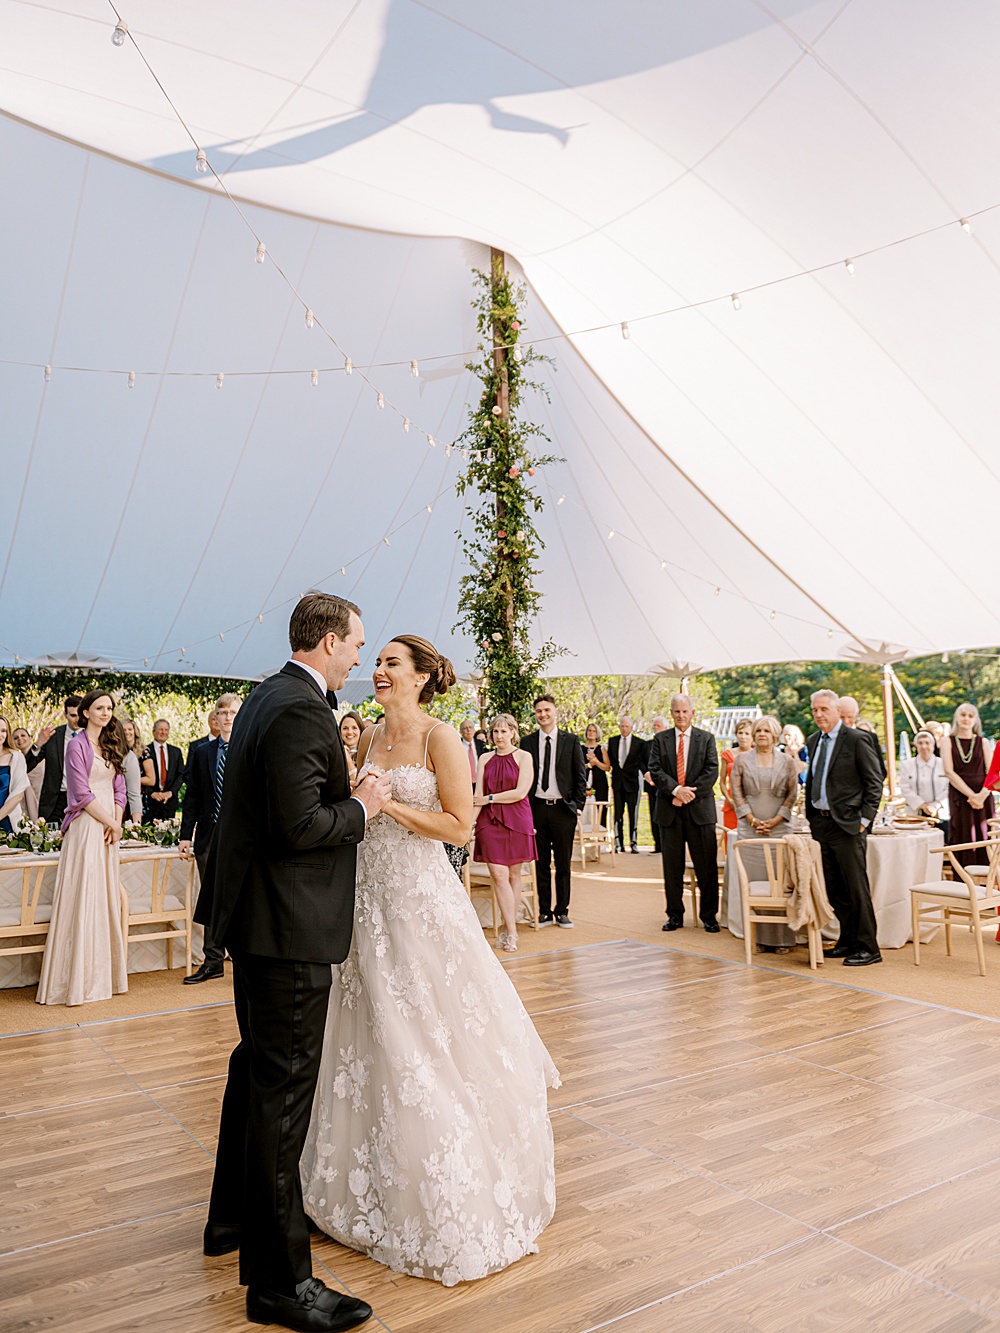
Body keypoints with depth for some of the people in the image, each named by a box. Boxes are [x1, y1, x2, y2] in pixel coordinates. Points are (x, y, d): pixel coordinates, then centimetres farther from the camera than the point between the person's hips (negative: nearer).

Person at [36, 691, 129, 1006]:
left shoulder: (112, 746, 15)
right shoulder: (77, 745, -5)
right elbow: (83, 794, -11)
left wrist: (117, 824, -1)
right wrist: (110, 823, -9)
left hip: (109, 826, 7)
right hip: (86, 825, -7)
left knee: (107, 896, 8)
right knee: (83, 898, -5)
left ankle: (103, 975, 15)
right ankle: (79, 980, 2)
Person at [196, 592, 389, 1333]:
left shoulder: (268, 697, 11)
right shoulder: (301, 711, -22)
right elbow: (303, 826, -27)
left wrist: (347, 788, 11)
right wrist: (363, 806, -11)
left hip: (255, 915, 11)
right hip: (289, 923, -11)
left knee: (257, 1067, 24)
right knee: (282, 1090, 0)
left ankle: (234, 1215, 43)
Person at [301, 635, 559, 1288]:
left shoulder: (441, 737, -10)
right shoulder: (372, 738, 8)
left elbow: (460, 825, -13)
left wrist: (390, 804, -17)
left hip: (422, 900, -6)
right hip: (370, 897, 6)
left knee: (432, 1042, 4)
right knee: (377, 1038, 14)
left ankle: (453, 1201, 24)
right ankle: (380, 1182, 34)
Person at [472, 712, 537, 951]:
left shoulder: (523, 757, 2)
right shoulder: (485, 759, 11)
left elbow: (520, 792, -8)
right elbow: (478, 795, 6)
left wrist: (490, 798, -5)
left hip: (516, 820, -2)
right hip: (490, 820, 2)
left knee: (514, 875, 4)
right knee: (498, 875, -8)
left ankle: (509, 928, 15)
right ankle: (511, 932, -4)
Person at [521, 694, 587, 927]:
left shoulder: (571, 740, 4)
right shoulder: (527, 742, 7)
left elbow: (580, 775, 4)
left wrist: (578, 805, -2)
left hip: (563, 809, -1)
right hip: (536, 808, 1)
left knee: (563, 864, 5)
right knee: (540, 864, 6)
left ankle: (562, 912, 14)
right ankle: (544, 912, 14)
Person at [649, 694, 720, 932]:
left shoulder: (706, 738, 7)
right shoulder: (660, 739, 9)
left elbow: (712, 771, -2)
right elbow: (655, 770, -1)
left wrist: (689, 793, -12)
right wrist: (676, 790, -16)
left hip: (700, 808, -1)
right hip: (669, 810, 1)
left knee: (707, 866, 1)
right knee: (672, 866, 6)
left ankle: (709, 915, 13)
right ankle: (675, 915, 16)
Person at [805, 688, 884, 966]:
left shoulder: (856, 740, -9)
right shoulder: (813, 741, 13)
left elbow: (874, 782, -8)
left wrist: (864, 819, -12)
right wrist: (811, 815, 12)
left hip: (847, 824, -7)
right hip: (822, 823, 7)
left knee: (856, 888, -2)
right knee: (835, 890, 13)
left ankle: (867, 947, 7)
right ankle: (848, 940, 24)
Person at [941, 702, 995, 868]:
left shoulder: (983, 742, 10)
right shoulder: (947, 741, 7)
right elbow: (949, 772, -3)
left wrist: (982, 795, -16)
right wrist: (971, 795, -13)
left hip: (983, 796, 1)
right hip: (959, 797, -1)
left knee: (983, 839, -3)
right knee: (963, 842, -4)